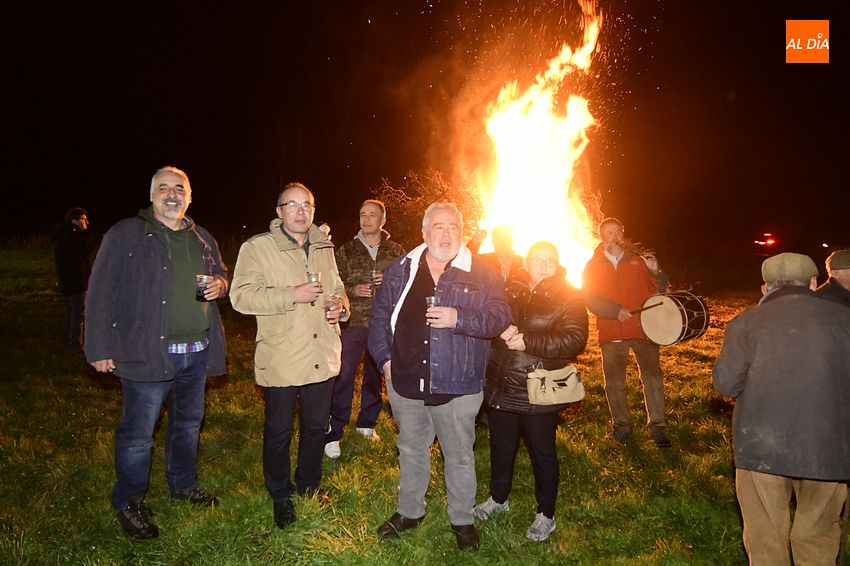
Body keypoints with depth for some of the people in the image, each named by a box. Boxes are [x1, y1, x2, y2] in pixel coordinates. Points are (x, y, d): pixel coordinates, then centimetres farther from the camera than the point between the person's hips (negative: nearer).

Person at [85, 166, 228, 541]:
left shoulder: (202, 239, 12)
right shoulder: (125, 235, -4)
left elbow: (221, 274, 25)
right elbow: (101, 294, -6)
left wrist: (219, 283, -1)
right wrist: (100, 348, -10)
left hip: (197, 353, 6)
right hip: (146, 353, -5)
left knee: (189, 423, 18)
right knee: (137, 433, 3)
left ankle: (183, 485, 38)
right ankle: (129, 503, 23)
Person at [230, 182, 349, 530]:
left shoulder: (324, 248, 12)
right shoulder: (257, 247, -6)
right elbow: (241, 296, -16)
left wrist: (341, 305, 2)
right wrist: (292, 295, -23)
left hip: (322, 357, 5)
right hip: (281, 361, -5)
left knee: (316, 426, 18)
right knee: (278, 432, 9)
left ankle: (309, 488, 39)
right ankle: (281, 497, 31)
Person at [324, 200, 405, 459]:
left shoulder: (396, 252, 7)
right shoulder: (346, 251, 5)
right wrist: (353, 290, -13)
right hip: (354, 323, -2)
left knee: (376, 375, 13)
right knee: (343, 376, -6)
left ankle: (367, 423, 31)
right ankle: (333, 433, 4)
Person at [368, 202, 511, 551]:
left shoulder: (481, 273, -5)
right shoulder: (400, 270, 4)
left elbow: (500, 317, -10)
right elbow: (379, 317, 10)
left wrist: (458, 319, -23)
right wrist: (385, 358, 2)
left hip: (457, 386, -3)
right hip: (406, 382, 3)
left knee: (459, 456, 13)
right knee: (411, 450, 21)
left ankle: (462, 520, 34)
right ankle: (409, 511, 42)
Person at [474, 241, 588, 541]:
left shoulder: (568, 297, -7)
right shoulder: (509, 290, 3)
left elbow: (575, 340, -18)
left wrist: (528, 341, -23)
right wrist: (502, 329, -18)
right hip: (501, 387, 4)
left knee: (542, 452, 11)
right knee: (501, 445, 20)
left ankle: (546, 515, 30)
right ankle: (498, 498, 44)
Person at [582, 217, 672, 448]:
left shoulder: (637, 261, 9)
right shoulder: (594, 265, 7)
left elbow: (660, 290, 6)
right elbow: (591, 298, -4)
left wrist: (655, 272, -14)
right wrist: (616, 311, -18)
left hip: (643, 327, 0)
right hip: (611, 331, 0)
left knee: (652, 375, -1)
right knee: (614, 381, 6)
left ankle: (657, 425, 11)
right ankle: (621, 424, 22)